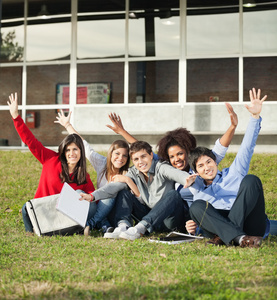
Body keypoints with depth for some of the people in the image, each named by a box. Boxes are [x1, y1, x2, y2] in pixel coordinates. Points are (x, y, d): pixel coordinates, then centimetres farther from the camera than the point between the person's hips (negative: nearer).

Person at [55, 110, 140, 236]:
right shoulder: (102, 164, 1)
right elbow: (84, 146, 7)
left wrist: (127, 180, -31)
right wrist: (68, 125, 12)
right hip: (100, 209, 3)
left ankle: (91, 223, -32)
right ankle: (105, 226, -36)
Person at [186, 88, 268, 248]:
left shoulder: (234, 173, 25)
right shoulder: (198, 192, 32)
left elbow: (247, 147, 17)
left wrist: (255, 116, 7)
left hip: (250, 225, -1)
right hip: (219, 224, 1)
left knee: (250, 180, -23)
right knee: (197, 206, -24)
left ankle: (224, 236, -35)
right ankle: (238, 238, -47)